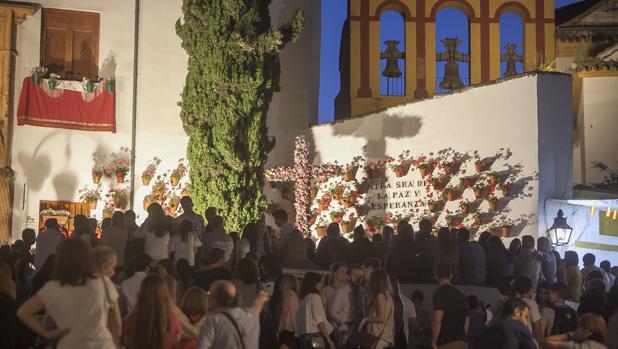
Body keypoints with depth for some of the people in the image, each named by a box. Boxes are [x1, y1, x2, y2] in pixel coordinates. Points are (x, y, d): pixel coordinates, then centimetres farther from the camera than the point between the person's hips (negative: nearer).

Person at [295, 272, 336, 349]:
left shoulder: (303, 298, 15)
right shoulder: (315, 296, -6)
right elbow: (319, 320, -12)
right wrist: (329, 339, -10)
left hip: (304, 336, 8)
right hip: (315, 336, -8)